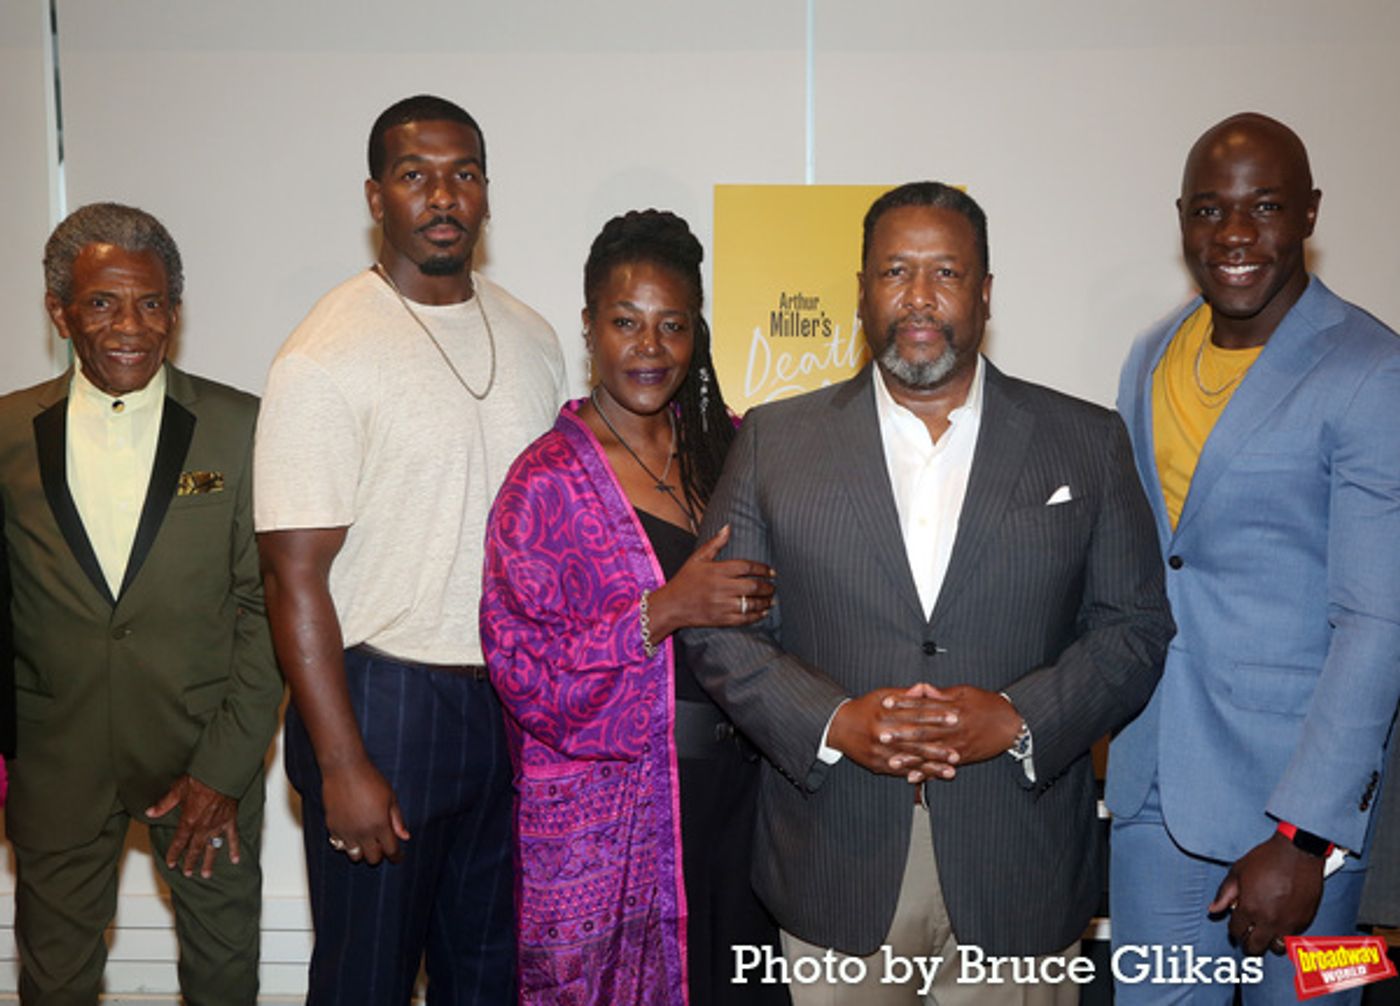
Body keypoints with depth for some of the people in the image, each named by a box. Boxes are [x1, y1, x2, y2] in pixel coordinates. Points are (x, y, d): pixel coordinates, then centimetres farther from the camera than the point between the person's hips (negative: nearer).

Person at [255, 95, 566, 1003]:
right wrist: (343, 766, -15)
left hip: (517, 702, 5)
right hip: (384, 702, -5)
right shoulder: (325, 358, -13)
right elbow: (296, 578, -14)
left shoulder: (531, 336, 6)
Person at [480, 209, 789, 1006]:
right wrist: (667, 611, -23)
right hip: (608, 808, -4)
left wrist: (768, 600, -5)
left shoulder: (724, 448, 5)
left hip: (732, 788, 5)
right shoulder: (549, 479, -10)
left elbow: (758, 595, 17)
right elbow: (523, 670, -14)